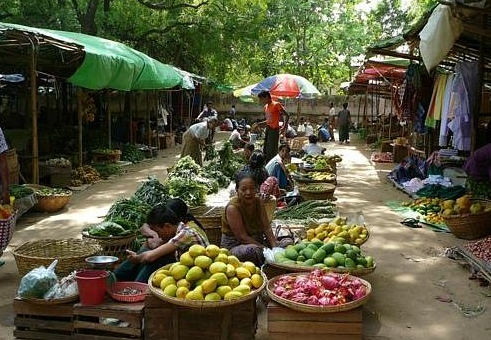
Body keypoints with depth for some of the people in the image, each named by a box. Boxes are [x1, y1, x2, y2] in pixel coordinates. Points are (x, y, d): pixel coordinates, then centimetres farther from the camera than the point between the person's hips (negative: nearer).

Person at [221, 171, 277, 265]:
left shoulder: (259, 202, -1)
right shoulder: (232, 207, -21)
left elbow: (267, 228, -4)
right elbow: (242, 237, -22)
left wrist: (274, 247, -19)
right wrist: (266, 249, -24)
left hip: (258, 241, 7)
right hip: (234, 246, -6)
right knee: (252, 250, -37)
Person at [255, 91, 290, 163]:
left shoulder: (276, 105, -9)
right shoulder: (266, 107, 15)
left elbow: (286, 116, -12)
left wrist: (284, 127, -25)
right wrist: (259, 124, 11)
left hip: (274, 130, -9)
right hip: (267, 130, 9)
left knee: (272, 151, -9)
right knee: (266, 151, 10)